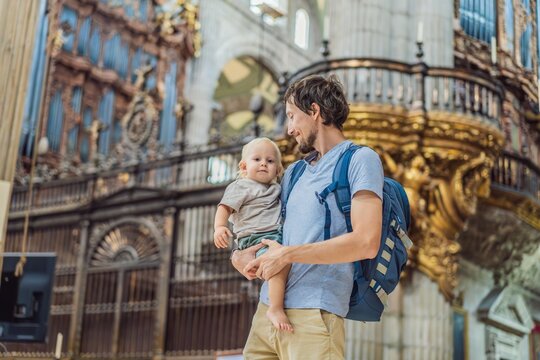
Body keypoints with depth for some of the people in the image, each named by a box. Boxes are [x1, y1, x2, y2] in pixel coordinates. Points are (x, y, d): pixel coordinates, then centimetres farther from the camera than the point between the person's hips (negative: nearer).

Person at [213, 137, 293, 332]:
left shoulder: (276, 189, 25)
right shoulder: (241, 186, 4)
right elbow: (224, 207, -7)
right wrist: (219, 227, -25)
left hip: (278, 235, 9)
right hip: (256, 239, -9)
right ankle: (276, 309, -33)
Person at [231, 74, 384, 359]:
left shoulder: (360, 159, -3)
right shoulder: (293, 173, 20)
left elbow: (366, 243, -15)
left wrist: (287, 254, -11)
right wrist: (241, 255, 3)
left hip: (312, 314, -7)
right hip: (267, 308, 7)